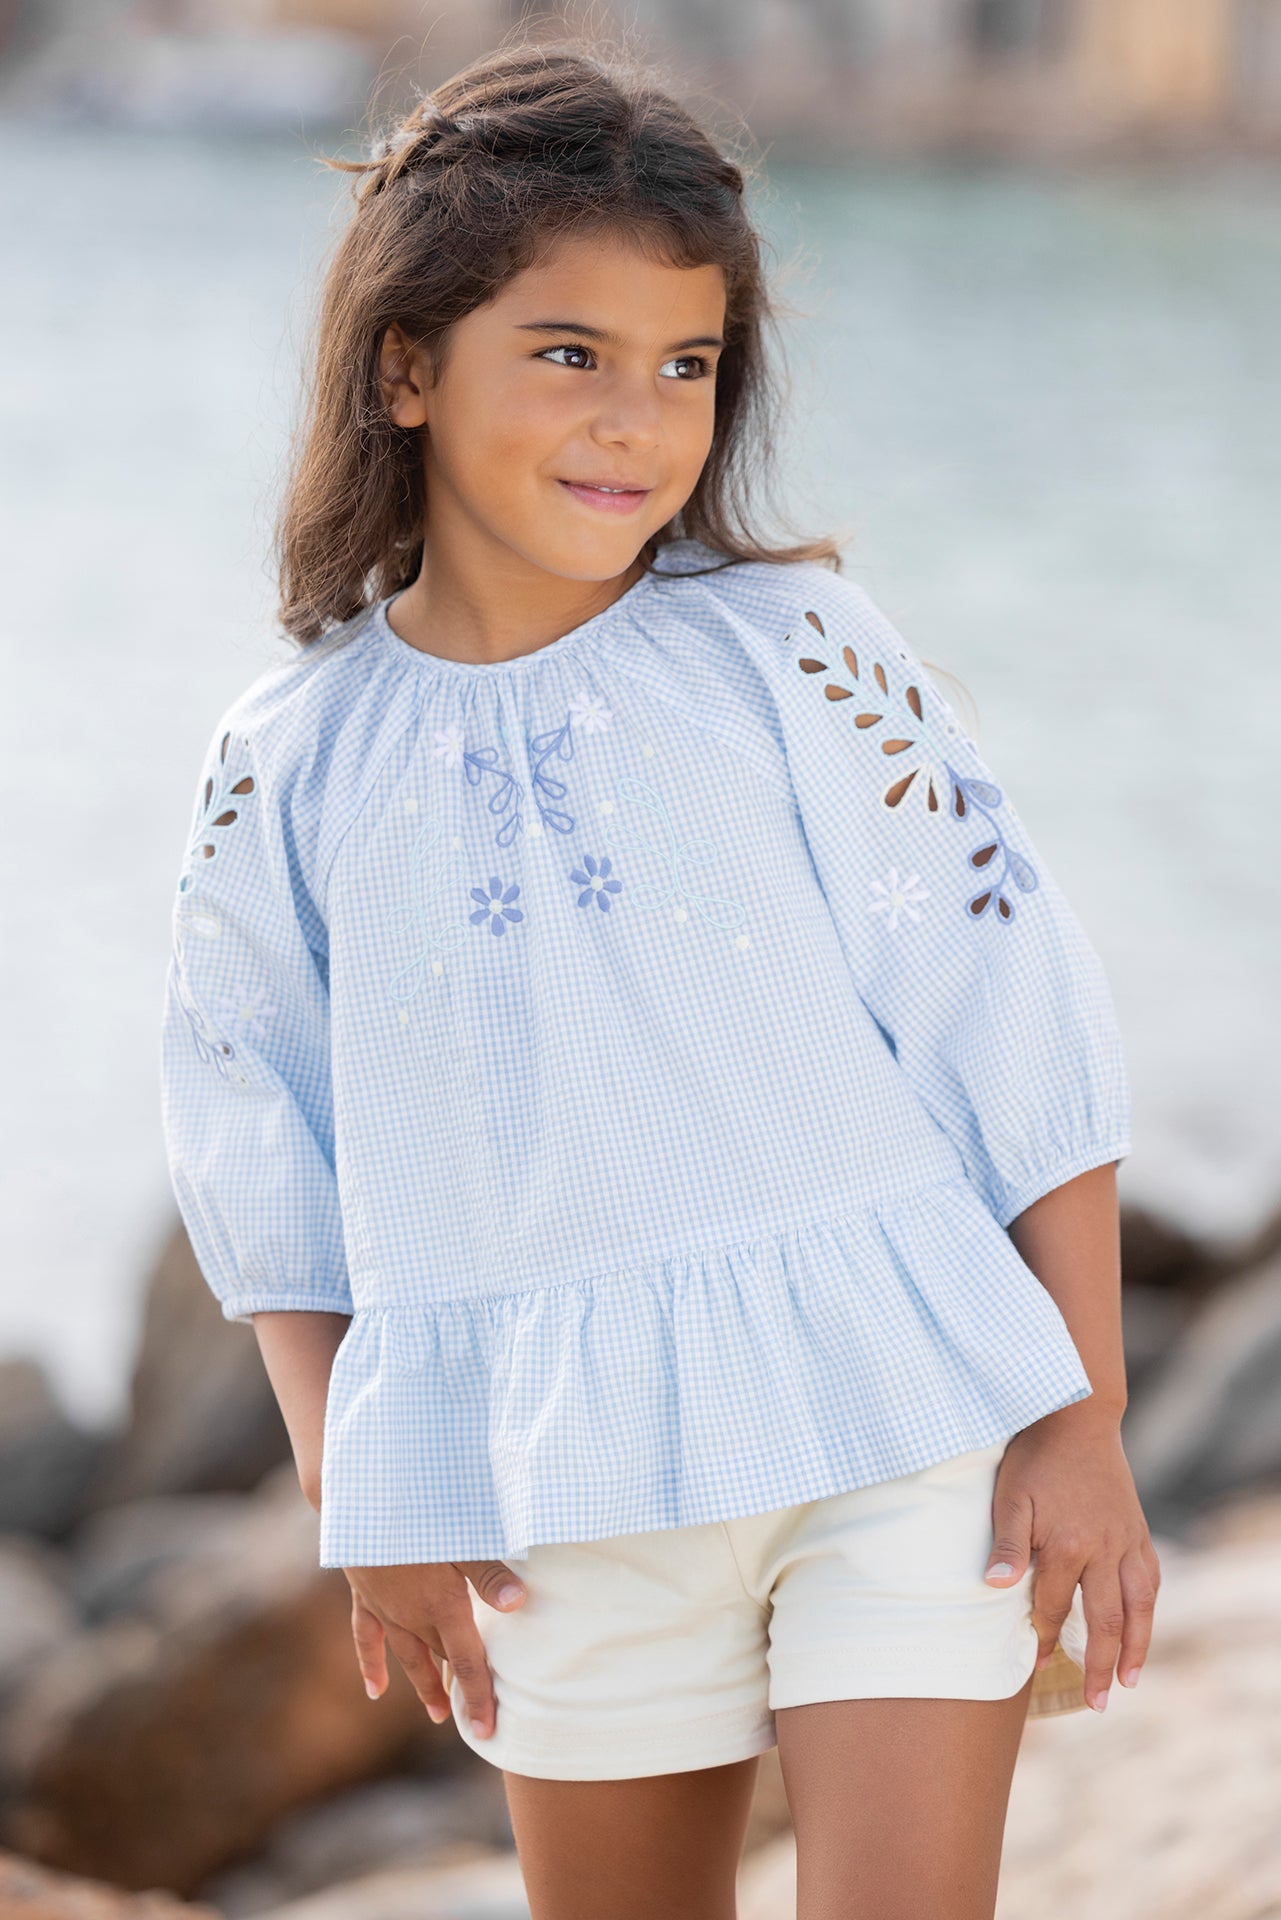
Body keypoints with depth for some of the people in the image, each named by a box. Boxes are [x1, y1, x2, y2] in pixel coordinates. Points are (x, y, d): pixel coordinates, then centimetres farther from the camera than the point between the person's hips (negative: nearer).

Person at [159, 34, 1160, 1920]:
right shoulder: (294, 765, 1)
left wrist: (1082, 1422, -5)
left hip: (907, 1423, -2)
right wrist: (359, 1501, 3)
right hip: (560, 1503, 2)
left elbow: (1019, 1026, -4)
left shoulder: (796, 654, -5)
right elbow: (266, 1163, 10)